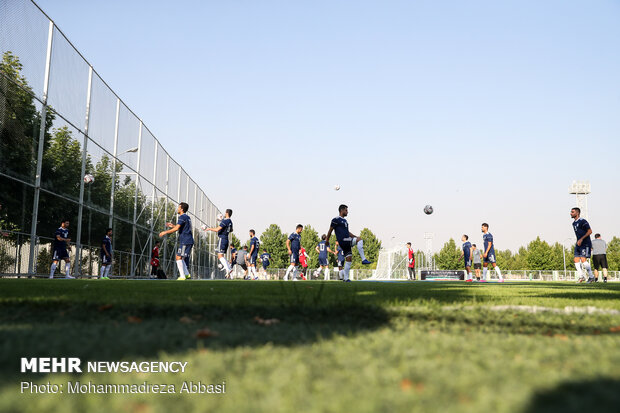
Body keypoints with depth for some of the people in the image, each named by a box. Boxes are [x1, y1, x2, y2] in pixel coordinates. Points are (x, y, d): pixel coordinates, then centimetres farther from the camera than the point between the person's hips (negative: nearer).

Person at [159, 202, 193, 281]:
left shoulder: (182, 217, -10)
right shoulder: (187, 217, 20)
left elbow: (176, 228, -21)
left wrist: (165, 232, -13)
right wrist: (172, 226, 27)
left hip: (185, 241, -10)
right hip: (189, 241, 10)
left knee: (179, 257, -9)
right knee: (181, 258, 16)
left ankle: (182, 276, -12)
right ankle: (187, 274, 13)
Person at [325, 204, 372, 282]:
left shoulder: (344, 220, 23)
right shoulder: (336, 220, -5)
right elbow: (330, 230, -3)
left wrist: (355, 237, 23)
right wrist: (327, 240, -3)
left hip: (347, 242, 9)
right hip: (342, 241, -9)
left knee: (349, 259, 4)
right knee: (359, 240, -22)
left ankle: (346, 278, 8)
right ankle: (363, 260, -25)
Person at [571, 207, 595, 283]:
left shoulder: (582, 221, -12)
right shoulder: (574, 223, 15)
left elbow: (590, 231, -17)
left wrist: (581, 239, -22)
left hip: (585, 243, -8)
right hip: (578, 244, 8)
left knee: (583, 259, -14)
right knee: (576, 260, 0)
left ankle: (591, 277, -2)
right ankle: (581, 276, 7)